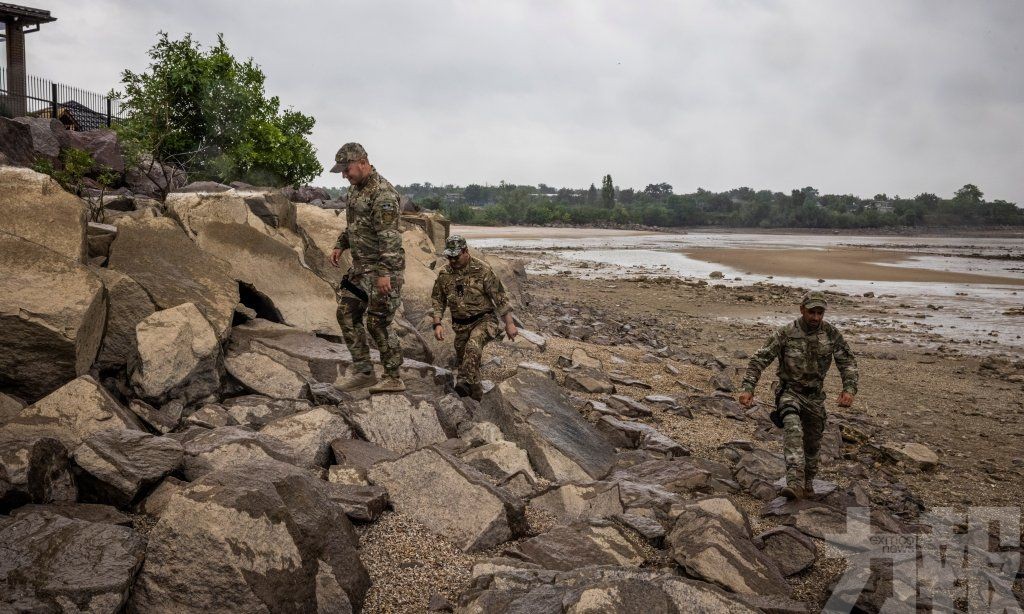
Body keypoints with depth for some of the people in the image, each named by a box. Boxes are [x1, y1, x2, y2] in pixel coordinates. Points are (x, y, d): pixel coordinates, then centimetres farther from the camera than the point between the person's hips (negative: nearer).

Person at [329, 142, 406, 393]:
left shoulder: (383, 193, -19)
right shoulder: (355, 188, 12)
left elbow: (389, 236, -25)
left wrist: (384, 273, -28)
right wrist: (340, 245, 13)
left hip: (381, 268, -10)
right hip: (360, 266, 10)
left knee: (378, 322, -5)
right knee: (347, 313, 10)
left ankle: (393, 379, 8)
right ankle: (362, 372, 19)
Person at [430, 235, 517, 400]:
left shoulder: (482, 270, -12)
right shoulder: (444, 274, 1)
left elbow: (500, 296, -10)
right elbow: (437, 300, 10)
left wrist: (509, 323, -11)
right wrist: (437, 324, -2)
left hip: (484, 320, -5)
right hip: (461, 325, 5)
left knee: (473, 346, -34)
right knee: (464, 360, 8)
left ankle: (465, 382, -40)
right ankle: (476, 396, 24)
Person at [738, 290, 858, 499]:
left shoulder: (831, 333, -7)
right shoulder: (785, 333, -16)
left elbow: (847, 361, -1)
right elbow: (760, 359, -15)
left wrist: (849, 389, -17)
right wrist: (748, 388, -24)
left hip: (814, 395, 4)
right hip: (789, 390, -4)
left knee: (812, 442, 15)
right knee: (792, 426, -33)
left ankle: (808, 482, 40)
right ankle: (795, 481, -40)